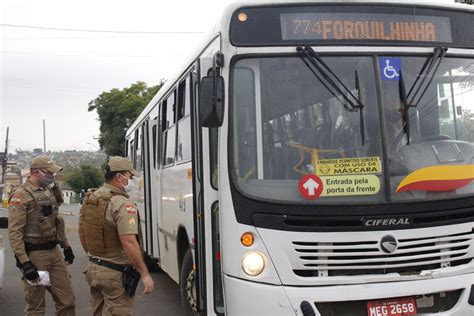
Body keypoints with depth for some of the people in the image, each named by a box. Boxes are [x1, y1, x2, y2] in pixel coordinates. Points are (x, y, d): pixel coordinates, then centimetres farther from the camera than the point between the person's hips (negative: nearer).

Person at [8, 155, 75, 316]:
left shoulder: (50, 191, 11)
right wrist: (24, 262, -23)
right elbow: (14, 233, -18)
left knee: (67, 300, 10)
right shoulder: (21, 195, -13)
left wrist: (66, 246, 20)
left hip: (54, 252, 7)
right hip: (34, 255, -7)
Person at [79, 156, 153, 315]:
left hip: (93, 268, 8)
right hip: (115, 274, -8)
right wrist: (145, 274, -21)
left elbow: (81, 233, 16)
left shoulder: (89, 199, 6)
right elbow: (129, 243, -26)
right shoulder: (122, 203, -20)